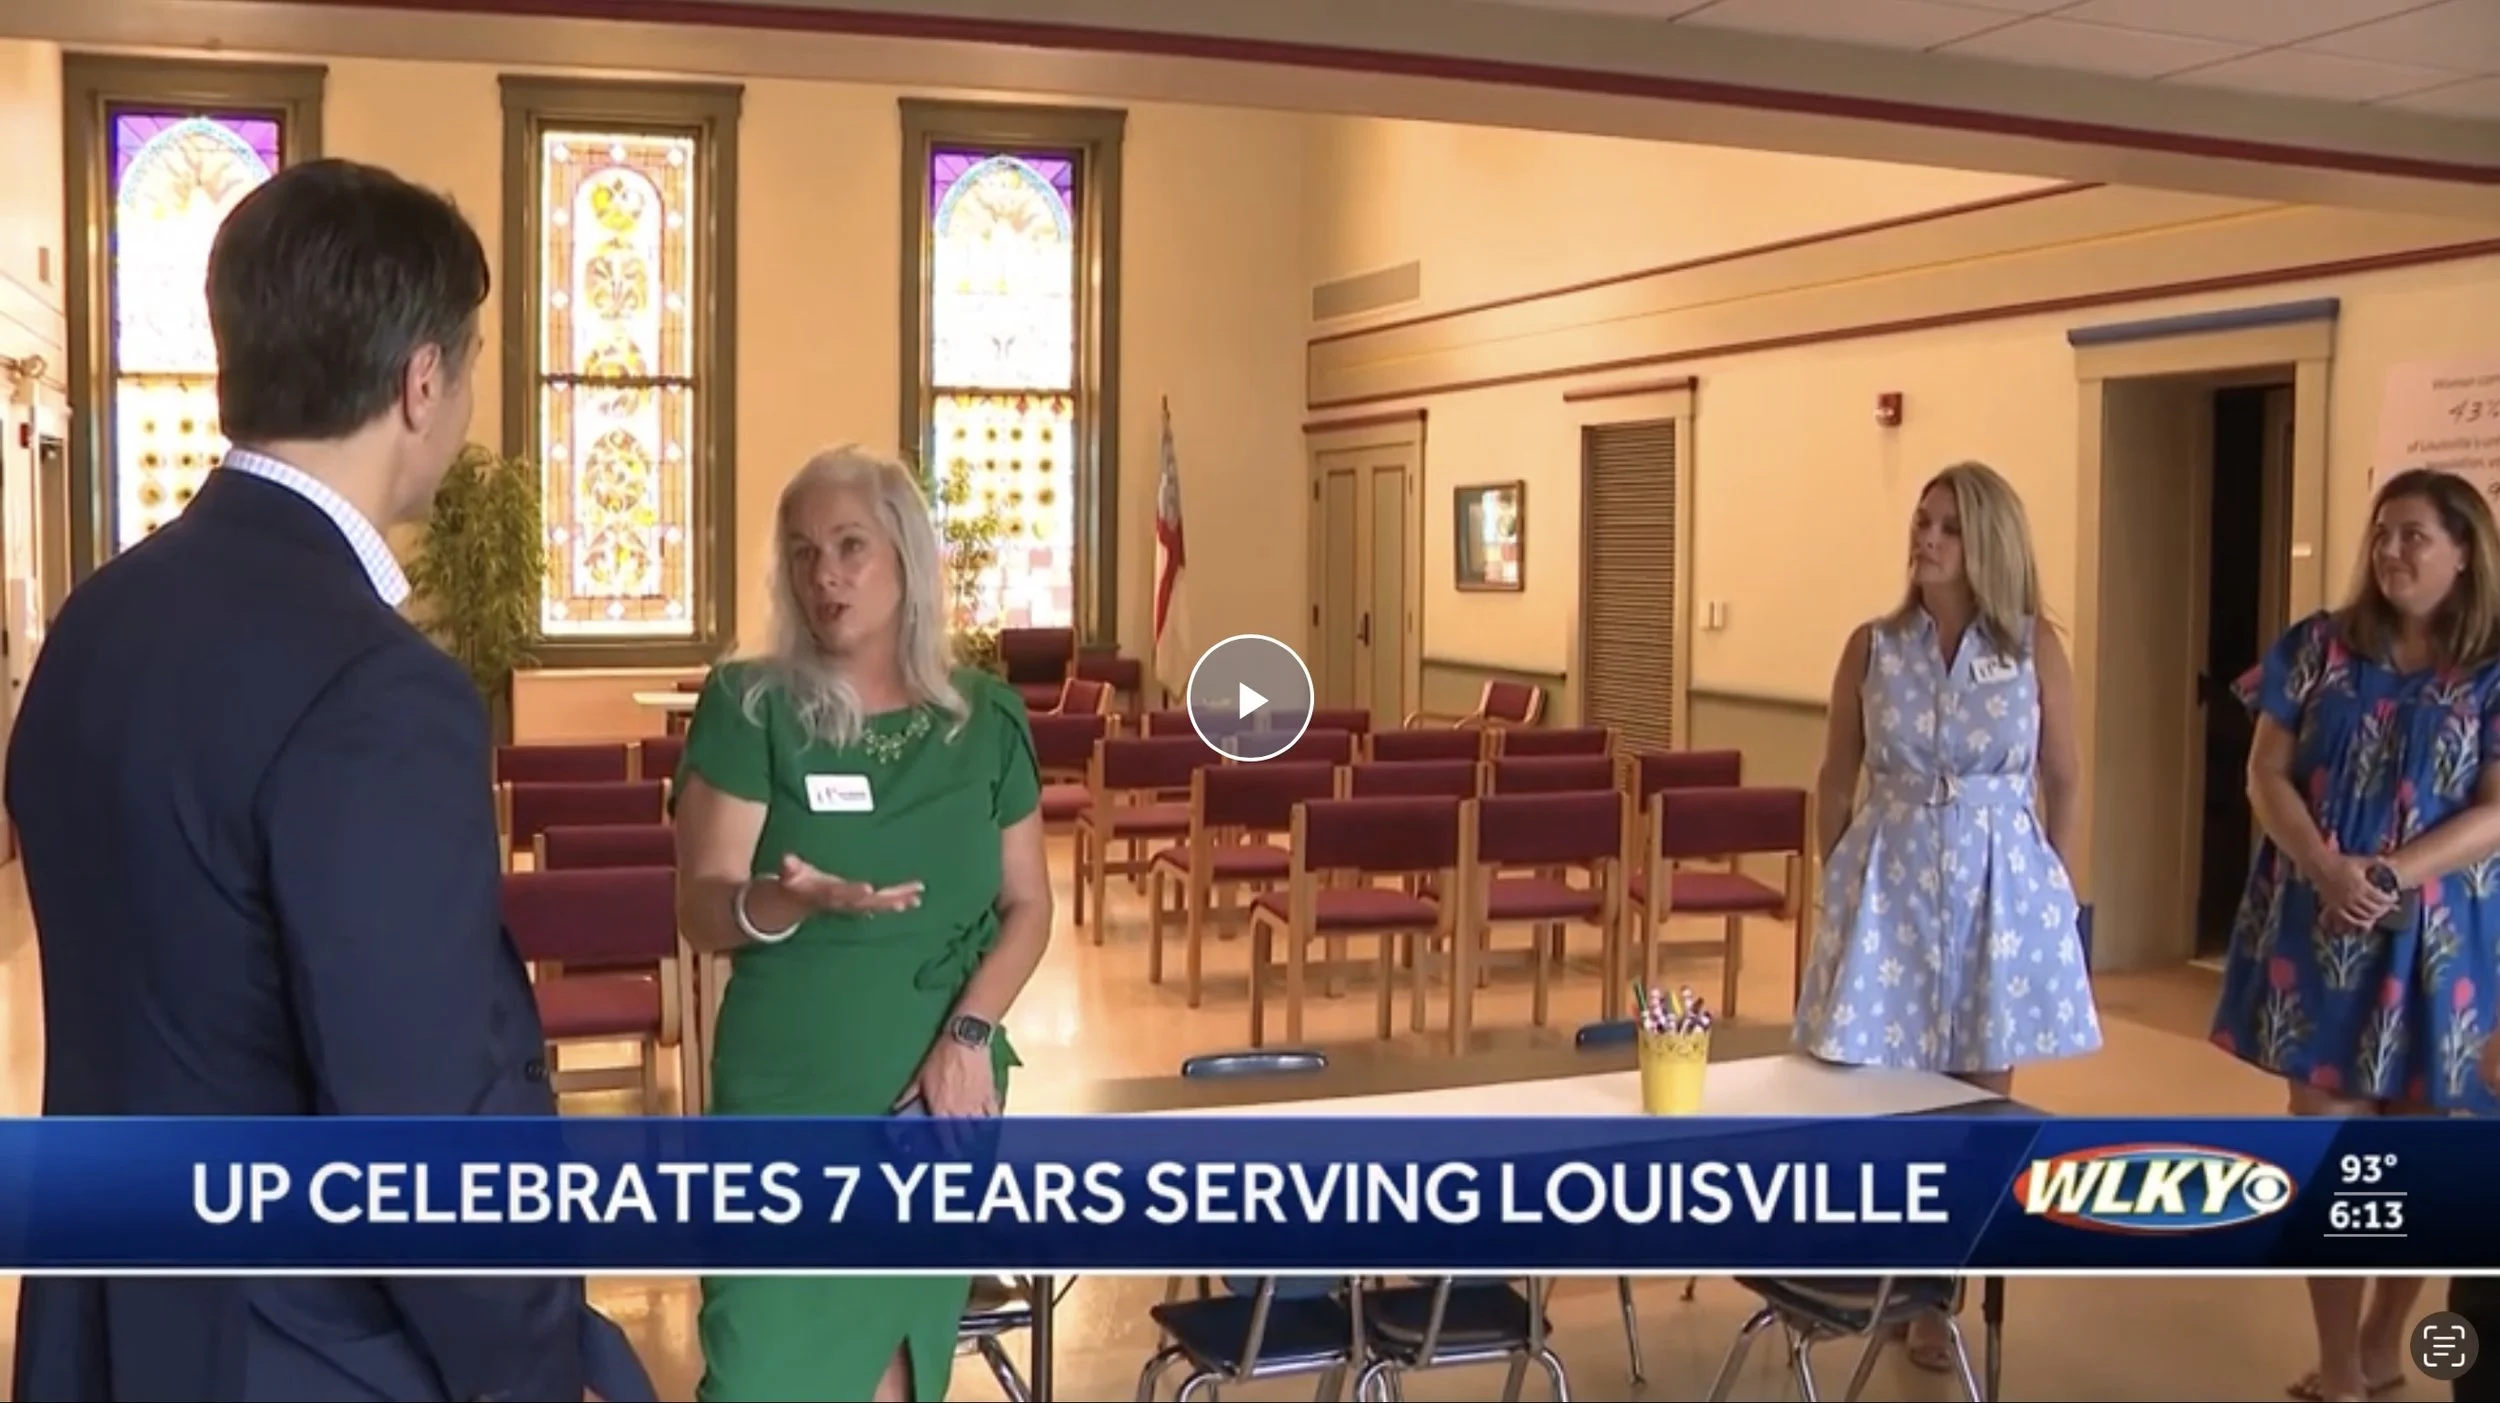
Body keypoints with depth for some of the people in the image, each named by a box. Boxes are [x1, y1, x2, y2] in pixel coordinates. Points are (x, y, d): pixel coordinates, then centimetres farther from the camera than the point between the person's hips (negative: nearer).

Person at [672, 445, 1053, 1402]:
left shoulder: (985, 717, 2)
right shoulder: (748, 706, -6)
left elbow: (1028, 904, 5)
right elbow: (704, 911, -10)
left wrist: (969, 1032, -10)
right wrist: (793, 898, -30)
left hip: (944, 1090, 3)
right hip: (789, 1094, -2)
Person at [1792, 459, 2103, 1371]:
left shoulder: (2035, 646, -4)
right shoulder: (1873, 646, -2)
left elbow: (2064, 781, 5)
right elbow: (1836, 781, 7)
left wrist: (2043, 885, 9)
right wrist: (1839, 883, 7)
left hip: (2000, 884, 0)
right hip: (1889, 882, 0)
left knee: (1980, 1099, 8)